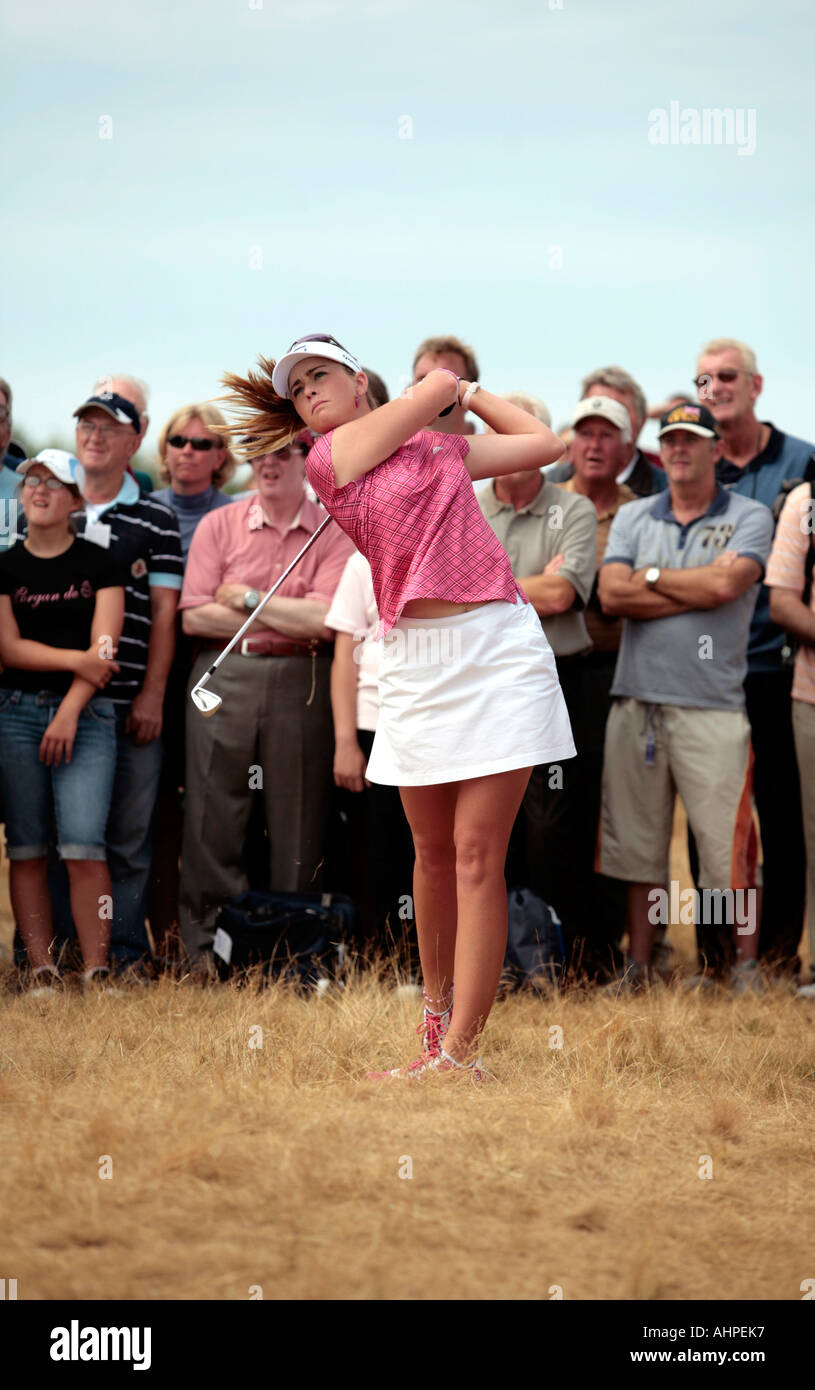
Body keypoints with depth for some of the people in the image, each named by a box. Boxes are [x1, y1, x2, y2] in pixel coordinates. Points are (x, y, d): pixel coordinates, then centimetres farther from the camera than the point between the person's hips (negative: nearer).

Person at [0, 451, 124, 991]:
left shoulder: (99, 565, 6)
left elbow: (105, 648, -2)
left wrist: (70, 712, -12)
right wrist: (76, 659, -11)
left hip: (86, 714, -2)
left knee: (84, 845, -12)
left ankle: (97, 972, -12)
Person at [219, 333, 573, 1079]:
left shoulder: (443, 447, 16)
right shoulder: (328, 457, 3)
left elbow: (546, 443, 21)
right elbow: (438, 384, 4)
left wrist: (470, 389, 26)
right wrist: (451, 385, 25)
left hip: (498, 646, 1)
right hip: (415, 656, -1)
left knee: (476, 853, -7)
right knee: (434, 850, 7)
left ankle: (459, 1050, -11)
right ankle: (437, 1007, 27)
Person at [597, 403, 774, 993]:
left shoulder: (749, 517, 4)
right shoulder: (633, 517, 13)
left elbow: (726, 585, -14)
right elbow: (613, 595, -2)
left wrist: (652, 576, -1)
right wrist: (699, 587, -7)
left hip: (711, 706, -4)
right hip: (636, 699, 4)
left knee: (728, 846, -5)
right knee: (637, 845, 8)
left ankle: (747, 966, 5)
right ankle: (639, 967, 17)